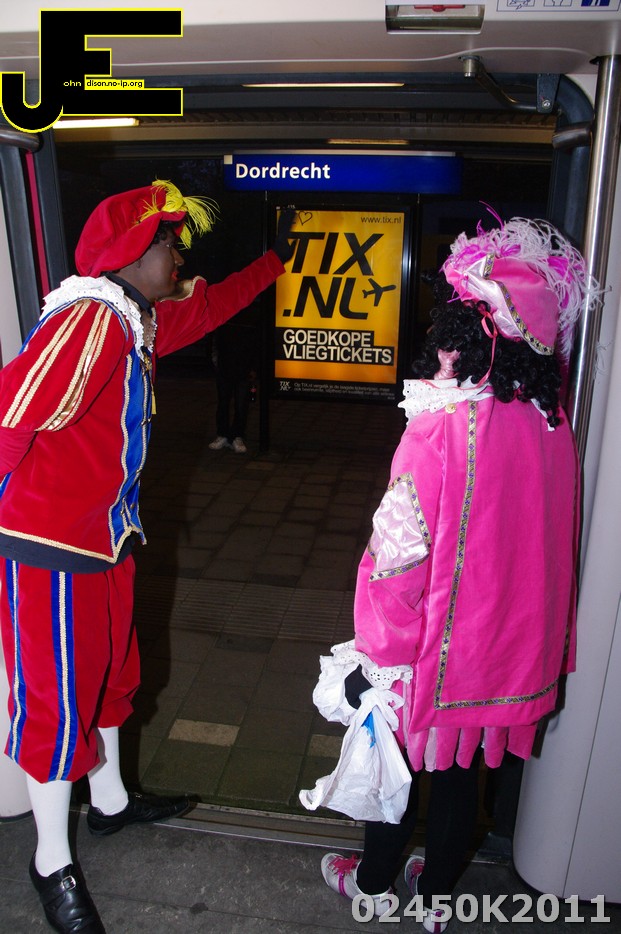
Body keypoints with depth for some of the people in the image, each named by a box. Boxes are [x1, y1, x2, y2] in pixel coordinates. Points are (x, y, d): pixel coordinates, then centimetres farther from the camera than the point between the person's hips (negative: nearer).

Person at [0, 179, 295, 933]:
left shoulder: (139, 319, 8)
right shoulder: (90, 321, -23)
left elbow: (206, 306, 24)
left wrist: (273, 259, 32)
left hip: (106, 537, 10)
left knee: (110, 672, 23)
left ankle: (110, 801, 46)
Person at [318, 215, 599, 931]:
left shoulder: (442, 429, -27)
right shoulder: (552, 427, -6)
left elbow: (400, 558, -24)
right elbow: (552, 546, 5)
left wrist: (375, 658, -10)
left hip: (436, 655, -5)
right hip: (513, 650, 6)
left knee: (400, 768, 19)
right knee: (459, 773, 24)